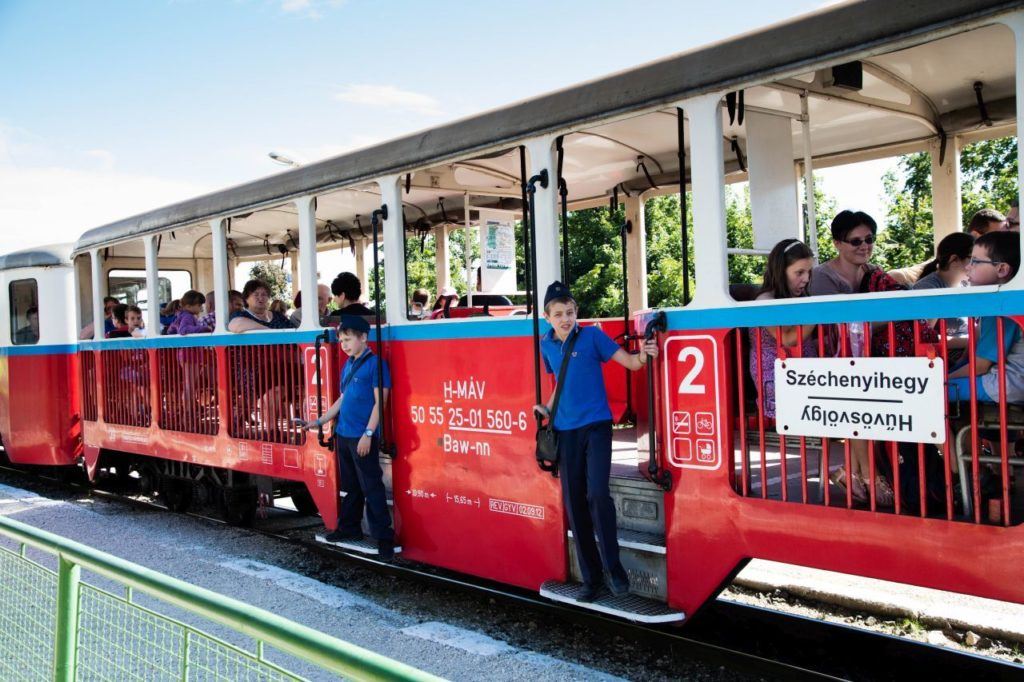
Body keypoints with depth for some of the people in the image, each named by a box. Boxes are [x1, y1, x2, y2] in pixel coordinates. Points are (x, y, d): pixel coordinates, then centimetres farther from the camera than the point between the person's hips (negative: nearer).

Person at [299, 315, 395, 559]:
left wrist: (368, 434, -18)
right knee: (350, 486, 17)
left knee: (371, 487, -6)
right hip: (343, 436, 8)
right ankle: (349, 527, 29)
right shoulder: (347, 365, 14)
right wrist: (320, 422, 19)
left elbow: (379, 401, -14)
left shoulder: (375, 363, -10)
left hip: (363, 438, -8)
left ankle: (383, 536, -1)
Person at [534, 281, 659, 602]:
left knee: (597, 494, -18)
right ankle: (591, 576, 16)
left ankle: (613, 565, 1)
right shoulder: (546, 345, 8)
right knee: (573, 503, 5)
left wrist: (643, 356, -27)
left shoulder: (591, 335, -5)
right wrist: (547, 409, 9)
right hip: (565, 430, 4)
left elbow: (629, 362, -6)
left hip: (595, 425, -4)